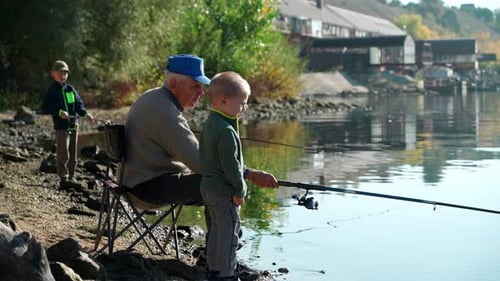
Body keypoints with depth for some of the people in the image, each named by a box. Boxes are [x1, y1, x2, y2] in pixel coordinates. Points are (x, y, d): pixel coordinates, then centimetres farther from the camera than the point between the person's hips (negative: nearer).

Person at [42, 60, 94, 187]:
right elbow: (46, 108, -7)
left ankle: (71, 177, 18)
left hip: (74, 125, 6)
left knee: (73, 154, 10)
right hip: (61, 126, -6)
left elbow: (79, 104, 12)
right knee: (63, 154, -9)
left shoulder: (71, 89, 13)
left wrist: (85, 114, -5)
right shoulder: (52, 91, -2)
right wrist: (59, 112, -21)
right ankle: (63, 178, -4)